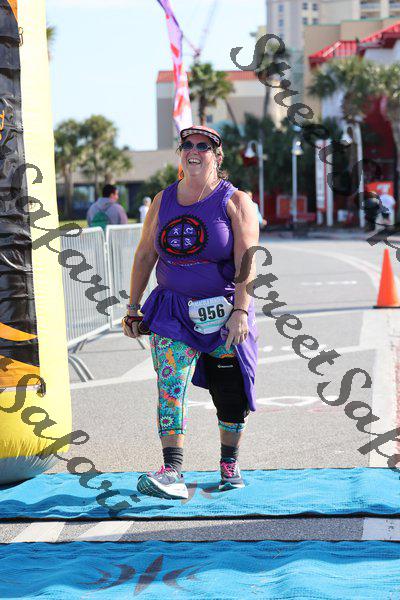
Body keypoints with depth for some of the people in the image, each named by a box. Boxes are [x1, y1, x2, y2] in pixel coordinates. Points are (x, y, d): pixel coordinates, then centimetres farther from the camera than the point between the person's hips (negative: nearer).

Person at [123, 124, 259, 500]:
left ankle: (229, 465, 28)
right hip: (173, 311, 2)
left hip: (224, 312, -2)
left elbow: (246, 261, -13)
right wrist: (133, 307, 12)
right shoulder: (163, 201, 7)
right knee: (170, 390, -14)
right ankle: (172, 474, -22)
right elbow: (144, 254, 14)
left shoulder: (235, 202, -4)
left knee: (230, 395, 6)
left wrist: (241, 310, -24)